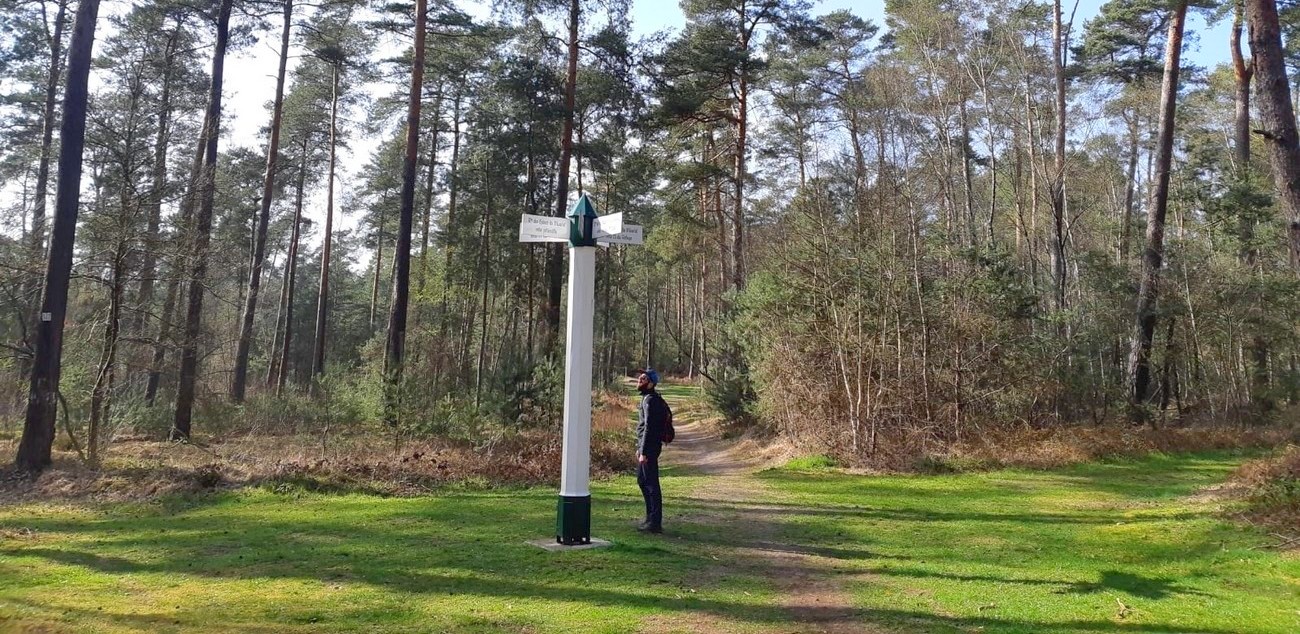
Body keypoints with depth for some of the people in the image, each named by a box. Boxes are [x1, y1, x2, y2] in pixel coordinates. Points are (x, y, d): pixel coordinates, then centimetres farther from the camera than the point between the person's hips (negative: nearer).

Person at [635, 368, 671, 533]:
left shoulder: (650, 400, -16)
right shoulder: (648, 399, 15)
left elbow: (649, 427, -21)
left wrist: (644, 452, -23)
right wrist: (640, 448, 22)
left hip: (649, 447, -11)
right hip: (645, 446, 11)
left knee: (651, 484, -5)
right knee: (642, 480, 18)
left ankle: (655, 523, 0)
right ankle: (651, 518, 27)